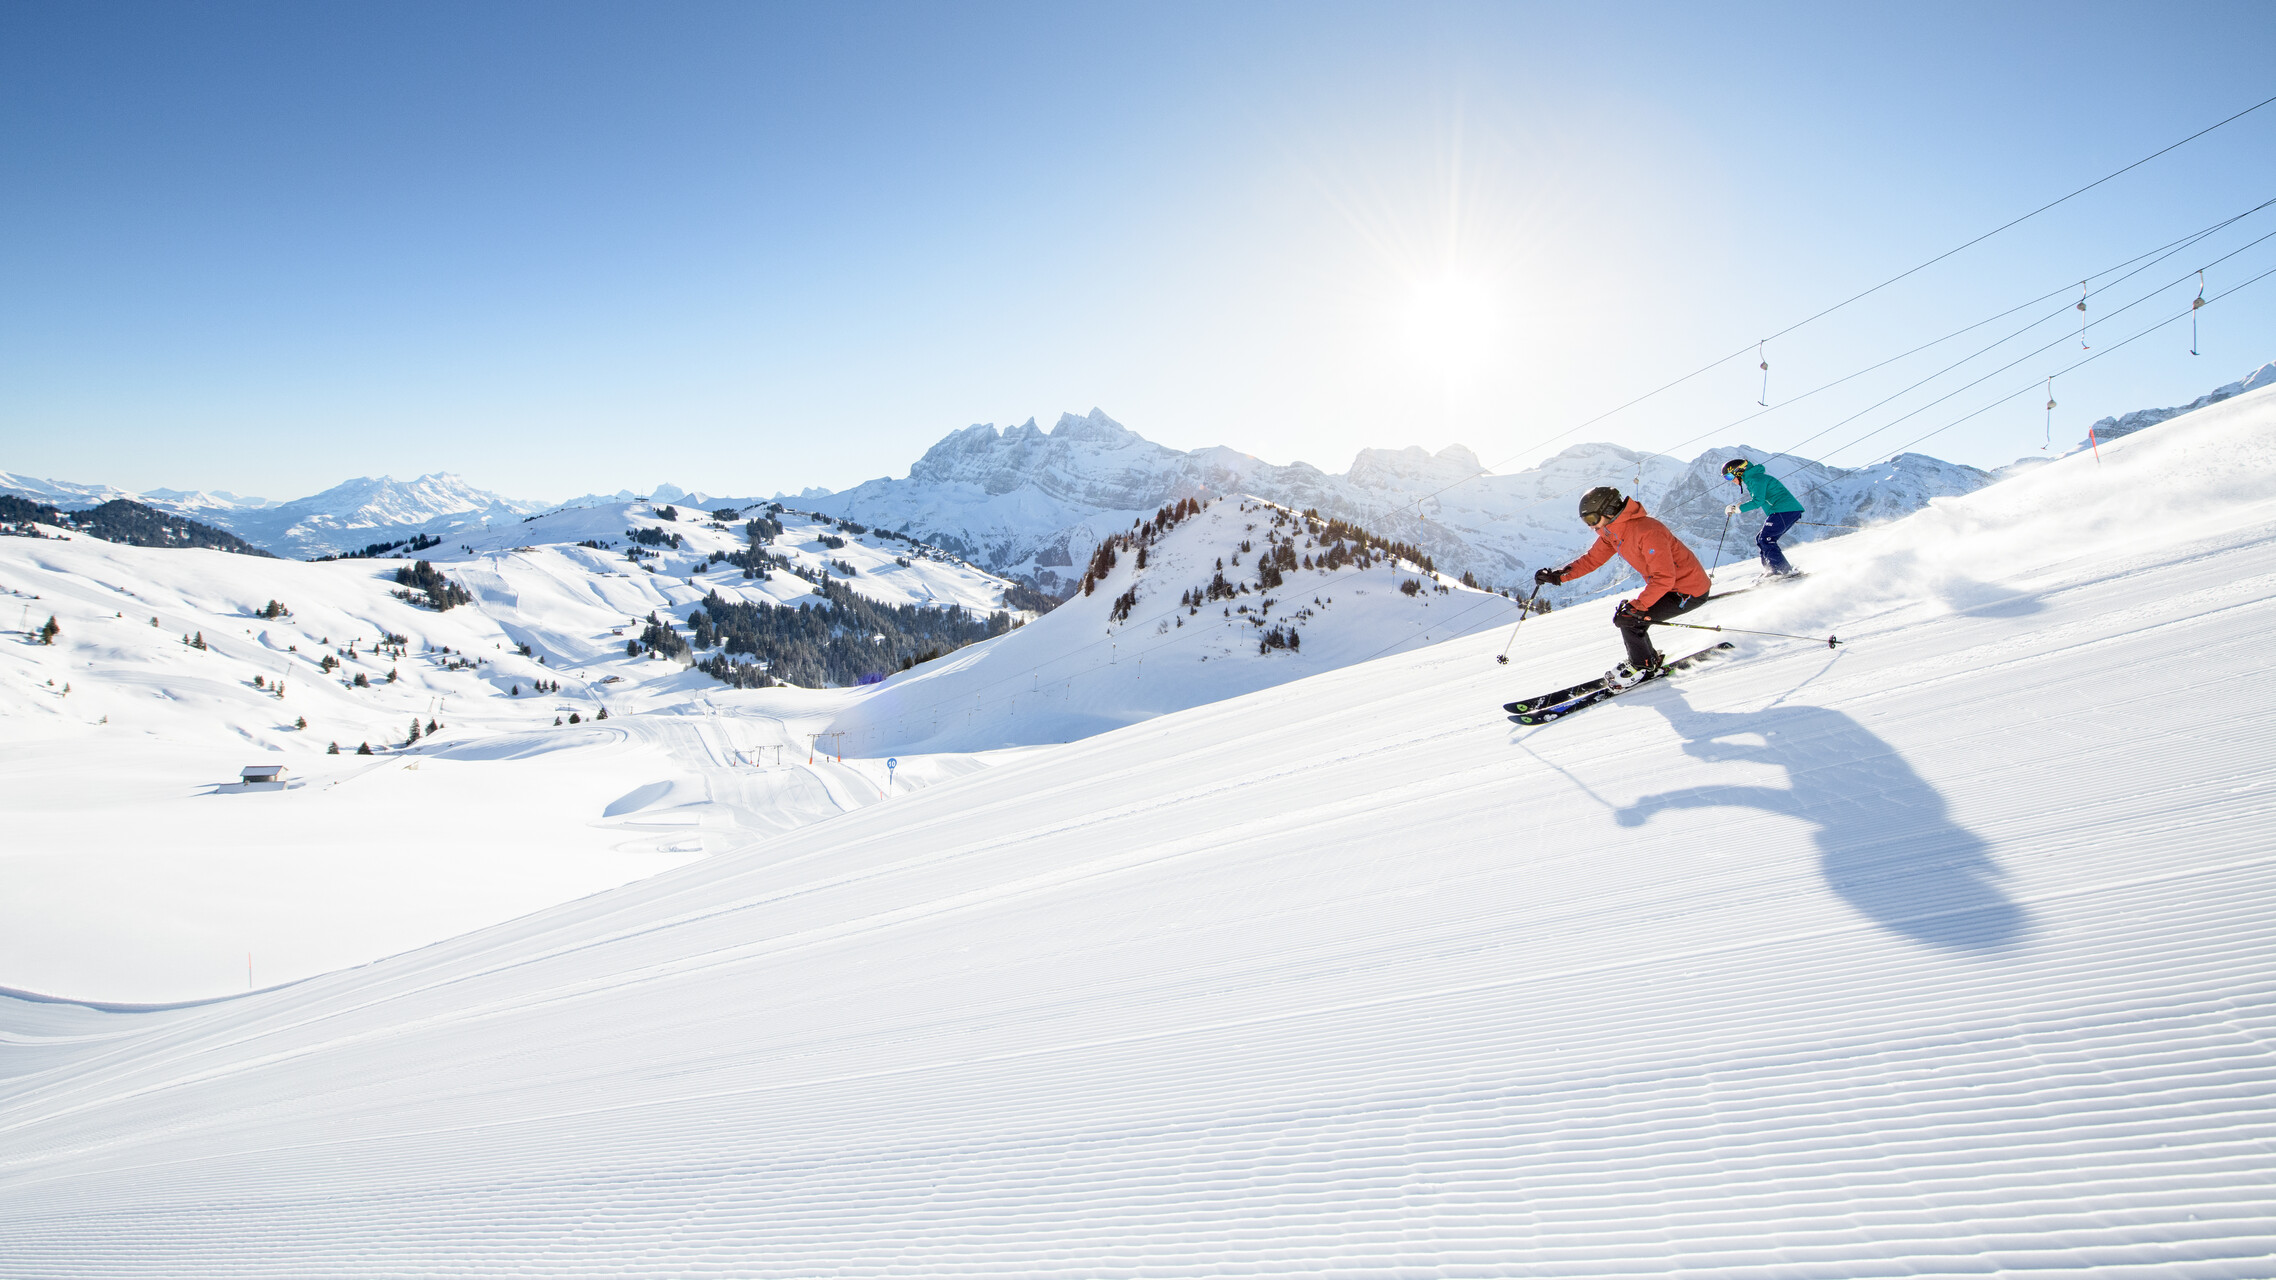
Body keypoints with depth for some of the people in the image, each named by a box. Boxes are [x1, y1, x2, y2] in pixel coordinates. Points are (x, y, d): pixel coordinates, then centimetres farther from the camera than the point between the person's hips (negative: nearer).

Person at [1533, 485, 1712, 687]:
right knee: (1624, 614, 9)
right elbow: (1592, 559, 7)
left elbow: (1664, 578, -32)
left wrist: (1635, 607, -34)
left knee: (1629, 618, -15)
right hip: (1668, 586, 9)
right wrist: (1558, 576, -5)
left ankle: (1642, 666, 6)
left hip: (1690, 591, -9)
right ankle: (1650, 660, 25)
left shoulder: (1647, 532, -30)